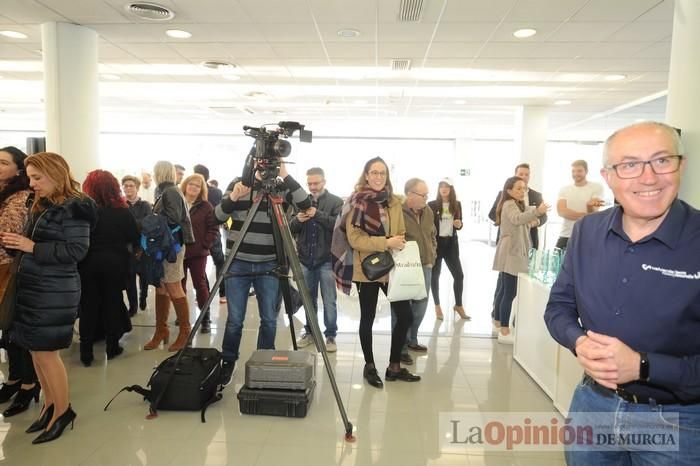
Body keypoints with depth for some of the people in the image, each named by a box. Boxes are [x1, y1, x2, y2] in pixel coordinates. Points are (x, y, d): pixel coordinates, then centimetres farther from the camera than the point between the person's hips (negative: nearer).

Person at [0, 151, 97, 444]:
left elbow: (77, 250, -20)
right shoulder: (42, 206, 13)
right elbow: (37, 246, 17)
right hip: (32, 286, 8)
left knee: (46, 352, 0)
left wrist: (32, 246, -20)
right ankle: (50, 407, 27)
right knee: (36, 351, 13)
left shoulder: (74, 208, -14)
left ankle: (63, 410, 16)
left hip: (55, 291, -8)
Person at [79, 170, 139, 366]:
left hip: (88, 263, 0)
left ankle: (86, 352, 13)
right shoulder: (122, 211, -5)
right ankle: (112, 347, 18)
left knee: (88, 306, 9)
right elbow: (134, 238, -2)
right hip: (115, 262, 0)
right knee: (112, 303, 11)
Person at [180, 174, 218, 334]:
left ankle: (206, 319, 7)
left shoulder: (205, 206, -2)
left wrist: (205, 244, -12)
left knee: (200, 284, 0)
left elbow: (213, 227, -4)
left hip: (197, 252, -3)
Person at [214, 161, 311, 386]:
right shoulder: (238, 183, 3)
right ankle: (227, 362, 26)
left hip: (268, 266, 0)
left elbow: (306, 204, -16)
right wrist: (233, 198, -18)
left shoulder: (282, 187, 0)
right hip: (238, 263, 0)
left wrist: (286, 176, -20)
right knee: (235, 319, 5)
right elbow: (218, 216, 0)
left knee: (269, 320, 7)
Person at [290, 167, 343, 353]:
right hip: (305, 259, 4)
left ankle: (330, 336, 12)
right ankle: (309, 332, 26)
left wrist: (318, 214, -24)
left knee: (329, 301, 1)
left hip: (326, 260, -3)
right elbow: (290, 230, 10)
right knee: (308, 299, 13)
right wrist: (297, 220, -12)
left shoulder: (336, 202, 1)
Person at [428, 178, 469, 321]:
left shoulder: (457, 205, 5)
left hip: (451, 243, 3)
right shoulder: (432, 205, -5)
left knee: (459, 275, 3)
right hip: (436, 243, -3)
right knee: (435, 275, 6)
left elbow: (459, 224, 15)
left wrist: (459, 225, -9)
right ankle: (437, 306, 20)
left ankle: (459, 305, 20)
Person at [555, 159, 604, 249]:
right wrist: (584, 215, -18)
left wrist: (589, 205, -33)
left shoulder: (596, 187, 2)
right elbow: (561, 211, -7)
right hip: (566, 236, 3)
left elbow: (593, 214, -9)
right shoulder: (564, 189, 9)